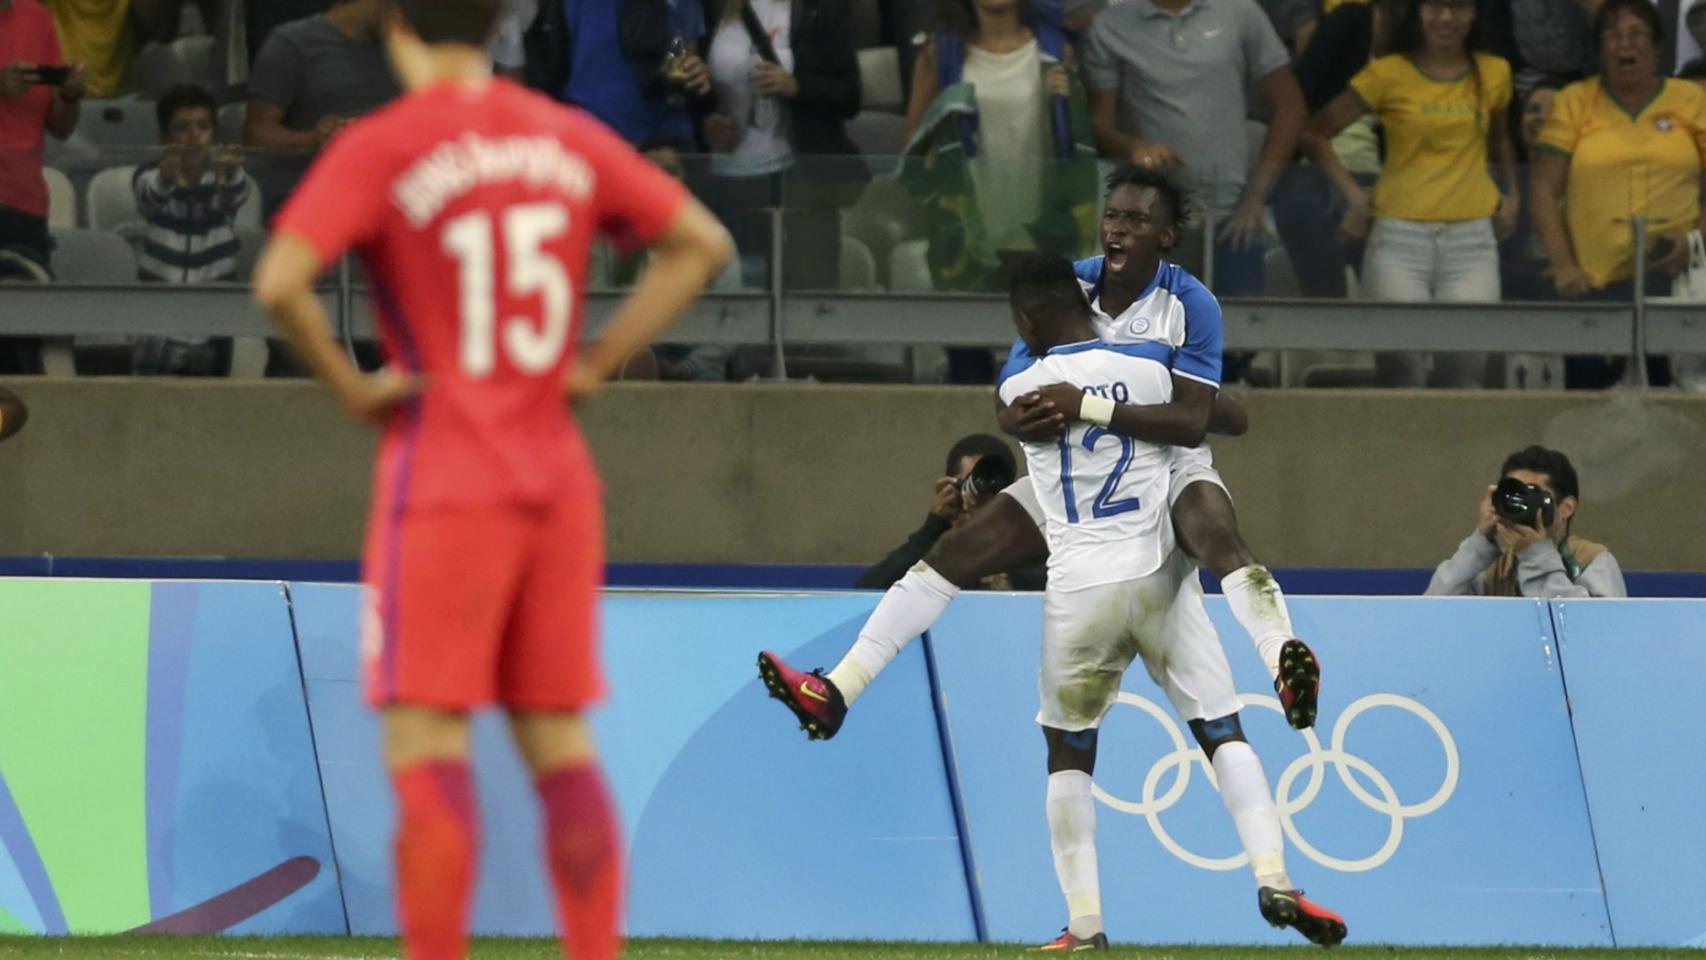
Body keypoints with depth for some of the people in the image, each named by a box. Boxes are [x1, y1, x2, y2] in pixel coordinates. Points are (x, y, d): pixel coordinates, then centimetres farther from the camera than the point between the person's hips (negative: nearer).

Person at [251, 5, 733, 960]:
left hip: (443, 479, -5)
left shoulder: (379, 150, -9)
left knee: (427, 747, -5)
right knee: (560, 741, 10)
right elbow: (703, 243, 10)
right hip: (558, 479, 5)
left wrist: (349, 385, -7)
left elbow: (280, 283, -21)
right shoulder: (573, 140, 7)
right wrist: (597, 363, 9)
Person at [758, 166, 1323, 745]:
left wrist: (1090, 407, -42)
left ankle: (1286, 667, -57)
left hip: (1169, 467, -5)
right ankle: (836, 692, -7)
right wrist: (1023, 418, -32)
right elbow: (1009, 406, -5)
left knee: (1220, 539, -39)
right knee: (950, 555, -7)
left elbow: (1191, 421, -30)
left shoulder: (1189, 305, -18)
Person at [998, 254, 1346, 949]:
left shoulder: (1018, 388, 3)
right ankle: (1273, 878, -14)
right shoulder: (1153, 365, 3)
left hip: (1079, 591, 0)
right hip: (1160, 579, 0)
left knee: (1068, 752, 15)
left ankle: (1084, 922, 9)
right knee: (1223, 733, 3)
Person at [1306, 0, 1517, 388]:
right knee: (1401, 363, -8)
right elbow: (1315, 133, 7)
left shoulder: (1494, 74, 11)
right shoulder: (1388, 75, 2)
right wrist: (1352, 195, -1)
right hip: (1400, 236, -2)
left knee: (1466, 368, -7)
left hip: (1472, 239, 2)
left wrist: (1511, 195, 16)